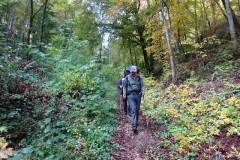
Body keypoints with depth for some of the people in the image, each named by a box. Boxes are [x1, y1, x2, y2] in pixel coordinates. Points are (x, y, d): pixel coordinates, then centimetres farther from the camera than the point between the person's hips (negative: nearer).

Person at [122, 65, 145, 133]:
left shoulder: (139, 77, 3)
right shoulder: (127, 78, 0)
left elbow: (142, 85, 4)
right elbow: (124, 86, 8)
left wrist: (143, 91, -16)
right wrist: (124, 94, 0)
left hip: (138, 94, 3)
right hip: (130, 95, -2)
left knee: (137, 110, 11)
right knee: (133, 110, -13)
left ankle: (136, 122, 32)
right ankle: (134, 126, -17)